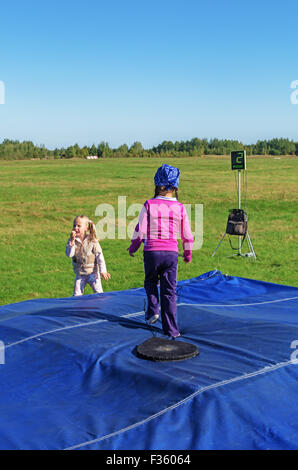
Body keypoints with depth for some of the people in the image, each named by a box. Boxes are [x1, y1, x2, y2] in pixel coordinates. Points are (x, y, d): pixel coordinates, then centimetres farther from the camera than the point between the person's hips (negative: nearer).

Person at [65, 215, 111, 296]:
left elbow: (99, 256, -8)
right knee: (77, 295, 1)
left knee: (99, 293, -1)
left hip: (92, 272, -2)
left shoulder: (92, 241, -12)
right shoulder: (72, 240, -4)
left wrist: (103, 271, -10)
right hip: (79, 274, 2)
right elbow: (69, 254, -16)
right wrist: (72, 241, -26)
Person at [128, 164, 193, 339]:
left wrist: (133, 247, 13)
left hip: (152, 251, -1)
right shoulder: (180, 208, 0)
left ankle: (153, 310, 8)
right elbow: (187, 235, 6)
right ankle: (171, 330, 7)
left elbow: (140, 230, -3)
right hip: (171, 252, 1)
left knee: (151, 282, 26)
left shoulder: (149, 205, -5)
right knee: (170, 291, 6)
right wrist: (188, 253, 22)